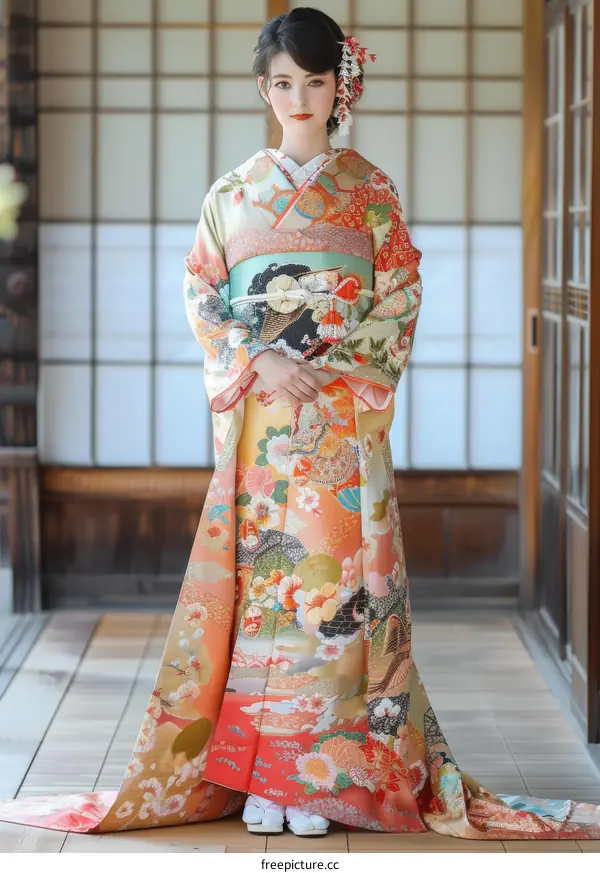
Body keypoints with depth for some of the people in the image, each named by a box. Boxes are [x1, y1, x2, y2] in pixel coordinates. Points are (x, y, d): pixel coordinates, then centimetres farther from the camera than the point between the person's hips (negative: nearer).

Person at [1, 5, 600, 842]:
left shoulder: (368, 188, 6)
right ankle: (258, 773, 3)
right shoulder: (235, 190, 9)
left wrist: (329, 367, -11)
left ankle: (325, 770, 2)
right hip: (258, 416, 1)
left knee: (336, 576, -4)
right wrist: (259, 364, -9)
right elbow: (201, 295, 7)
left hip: (343, 414, -1)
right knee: (259, 574, -2)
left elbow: (400, 301, 2)